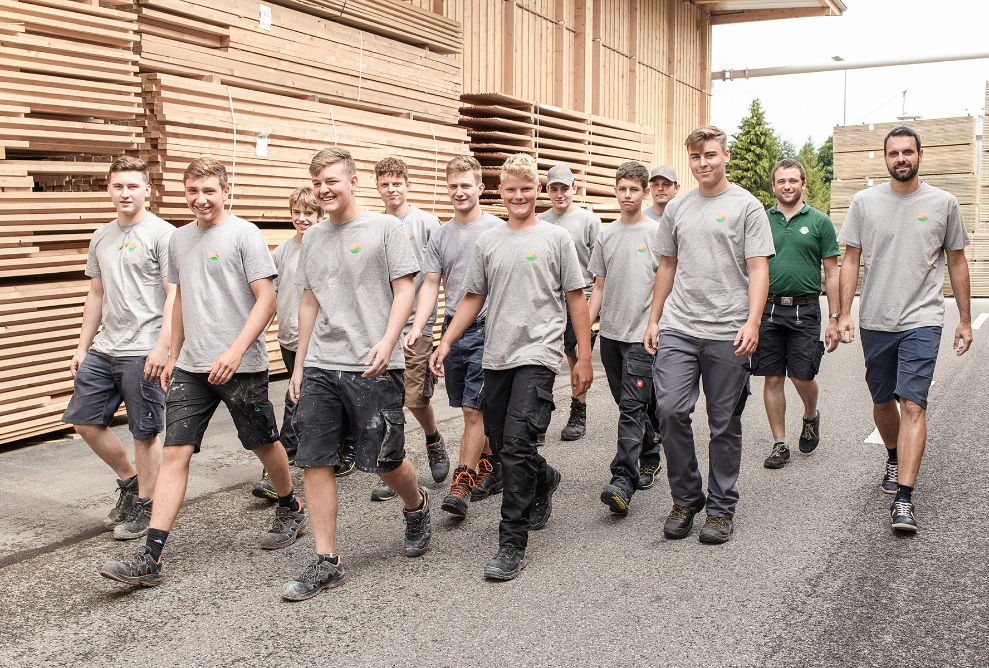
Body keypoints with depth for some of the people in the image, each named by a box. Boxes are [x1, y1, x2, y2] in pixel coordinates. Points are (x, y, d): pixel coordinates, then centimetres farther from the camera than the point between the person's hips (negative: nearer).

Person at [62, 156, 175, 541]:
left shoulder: (161, 234, -8)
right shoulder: (101, 238, 14)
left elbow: (174, 294, -13)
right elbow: (96, 296, 20)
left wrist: (161, 347, -20)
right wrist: (82, 347, 17)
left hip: (142, 353, -8)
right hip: (103, 350, 8)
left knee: (145, 432, 2)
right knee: (84, 420, 12)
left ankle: (143, 505, 16)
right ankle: (128, 480, 30)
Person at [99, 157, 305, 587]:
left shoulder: (244, 234, -7)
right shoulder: (179, 240, 13)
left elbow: (266, 300, -12)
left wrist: (236, 351, -21)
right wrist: (173, 356, 20)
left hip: (241, 366, -5)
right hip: (191, 367, 5)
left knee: (264, 443, 11)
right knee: (175, 452, -3)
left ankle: (291, 510, 37)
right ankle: (151, 556, -4)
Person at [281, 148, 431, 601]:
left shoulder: (384, 227, 0)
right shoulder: (313, 239, 16)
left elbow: (404, 290, -4)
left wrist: (387, 342, -18)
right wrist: (299, 365, 17)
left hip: (372, 367, -5)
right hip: (320, 367, 5)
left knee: (384, 461, 0)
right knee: (315, 461, 0)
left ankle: (417, 506, 33)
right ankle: (326, 562, 9)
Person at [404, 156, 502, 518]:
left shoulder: (496, 229, -3)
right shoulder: (440, 235, 11)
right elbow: (430, 285, 10)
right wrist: (417, 326, -4)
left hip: (486, 329, -5)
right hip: (453, 328, 5)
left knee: (474, 409, -7)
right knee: (472, 409, 12)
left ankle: (462, 483, -4)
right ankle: (491, 468, 26)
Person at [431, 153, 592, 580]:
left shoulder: (556, 238, 3)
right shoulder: (487, 242, 12)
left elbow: (576, 298, 3)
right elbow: (473, 298, 17)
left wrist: (584, 357, -1)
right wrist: (446, 342, 8)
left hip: (538, 355, -5)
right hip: (496, 356, 5)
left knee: (517, 444, -14)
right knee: (499, 441, 11)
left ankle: (513, 544, -6)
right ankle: (545, 481, 43)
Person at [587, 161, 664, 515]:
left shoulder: (657, 232, -2)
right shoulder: (606, 235, 12)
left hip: (642, 335, -5)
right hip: (610, 333, 5)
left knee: (632, 407, -11)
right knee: (631, 406, 14)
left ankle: (623, 480, -15)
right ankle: (649, 458, 31)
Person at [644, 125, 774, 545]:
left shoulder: (746, 206, 1)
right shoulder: (676, 208, 15)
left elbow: (758, 269, -4)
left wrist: (752, 322, -16)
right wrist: (653, 319, 16)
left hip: (727, 334, -3)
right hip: (677, 328, 3)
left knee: (724, 424, 4)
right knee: (669, 409, -7)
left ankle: (721, 508, 19)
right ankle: (686, 498, 11)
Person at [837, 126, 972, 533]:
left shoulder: (943, 204, 3)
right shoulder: (864, 202, 4)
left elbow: (956, 262, 10)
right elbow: (851, 260, 5)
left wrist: (965, 320, 11)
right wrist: (844, 313, -4)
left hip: (922, 320, -2)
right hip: (875, 320, 2)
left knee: (913, 404, -13)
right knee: (883, 401, 16)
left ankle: (904, 498, -14)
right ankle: (895, 459, 43)